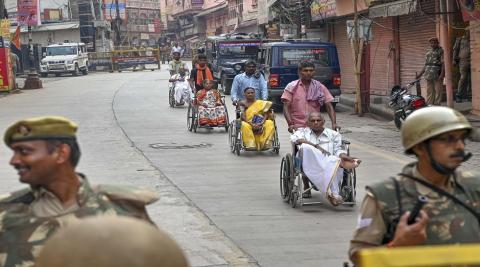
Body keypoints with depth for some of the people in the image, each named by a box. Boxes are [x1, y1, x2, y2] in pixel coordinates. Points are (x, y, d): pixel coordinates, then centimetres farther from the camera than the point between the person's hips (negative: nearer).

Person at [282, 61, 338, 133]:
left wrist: (334, 124, -8)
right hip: (298, 127, -2)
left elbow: (329, 106, 6)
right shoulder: (292, 87, 3)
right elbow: (286, 107, -2)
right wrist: (290, 124, -16)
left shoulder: (320, 87, 9)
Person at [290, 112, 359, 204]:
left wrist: (343, 156, -16)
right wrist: (315, 146, -14)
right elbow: (294, 139, -2)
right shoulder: (303, 131, 20)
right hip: (309, 164, 0)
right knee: (305, 147, -32)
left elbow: (338, 150, 10)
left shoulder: (333, 134, 22)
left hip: (330, 164, 0)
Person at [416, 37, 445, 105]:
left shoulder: (441, 51, -1)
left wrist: (442, 74, -19)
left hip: (437, 76, -6)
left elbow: (443, 64, -9)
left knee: (438, 91, -5)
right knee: (429, 92, 7)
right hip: (429, 75, 6)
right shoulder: (428, 52, 18)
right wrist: (420, 74, 18)